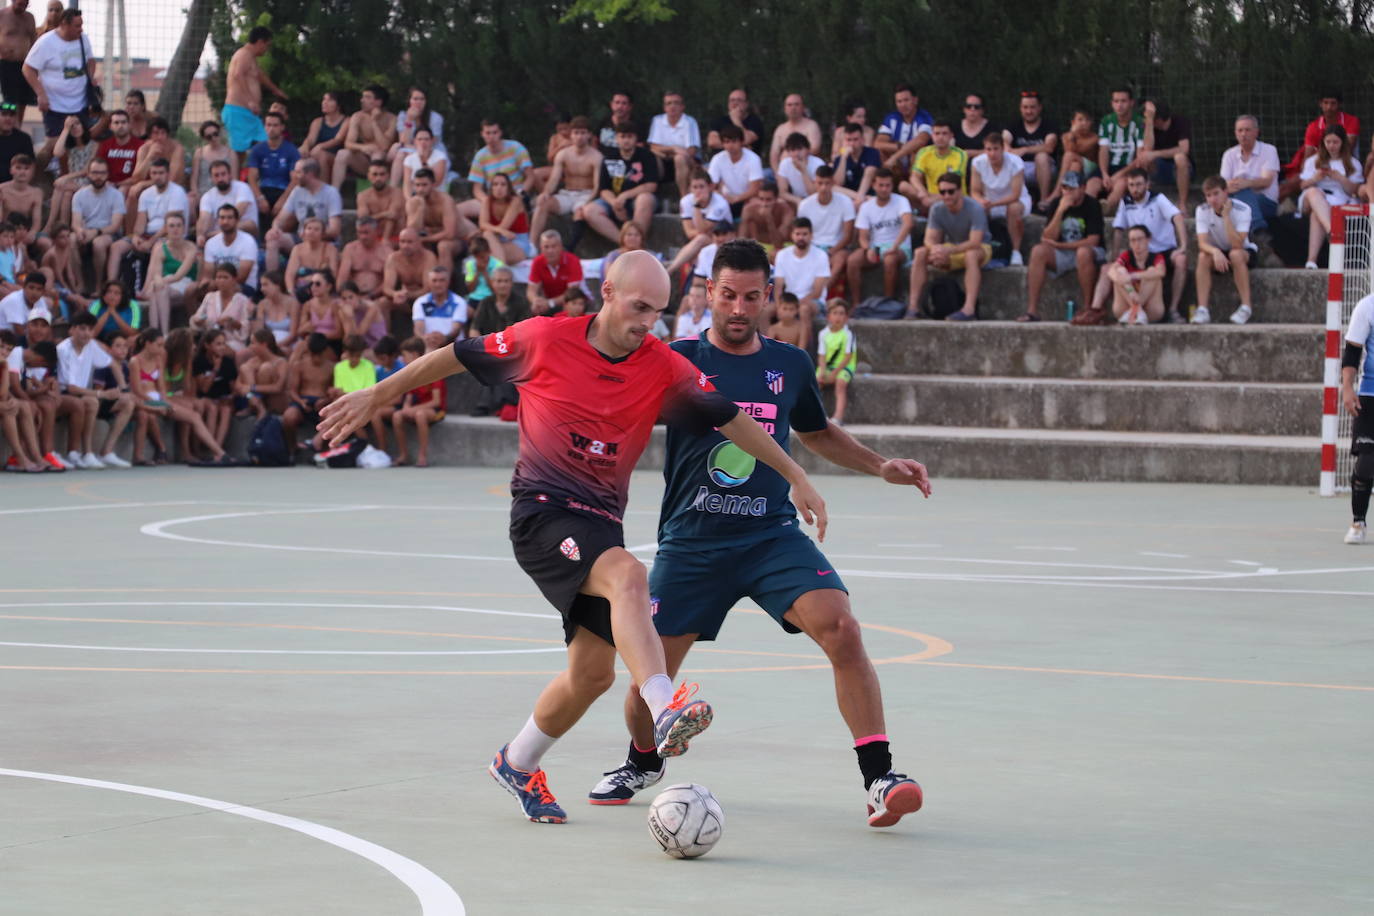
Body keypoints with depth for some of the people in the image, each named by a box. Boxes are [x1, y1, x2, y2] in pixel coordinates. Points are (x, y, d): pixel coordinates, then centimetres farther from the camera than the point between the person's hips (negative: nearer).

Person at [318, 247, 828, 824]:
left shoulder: (665, 370, -1)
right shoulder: (544, 340, -7)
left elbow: (732, 420, 4)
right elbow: (454, 357, 4)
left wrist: (797, 479, 3)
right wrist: (375, 397, 8)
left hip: (601, 521, 5)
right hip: (542, 511, -5)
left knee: (594, 671, 4)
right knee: (628, 577, -33)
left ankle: (518, 764, 30)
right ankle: (664, 712, -51)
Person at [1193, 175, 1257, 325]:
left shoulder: (1241, 210, -22)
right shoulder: (1202, 210, -13)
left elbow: (1237, 245, -33)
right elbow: (1202, 243, -23)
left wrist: (1226, 216, -34)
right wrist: (1215, 251, -45)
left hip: (1245, 252, -2)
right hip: (1217, 251, 2)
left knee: (1236, 254, -37)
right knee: (1203, 257, -30)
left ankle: (1246, 307, -30)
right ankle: (1202, 309, -32)